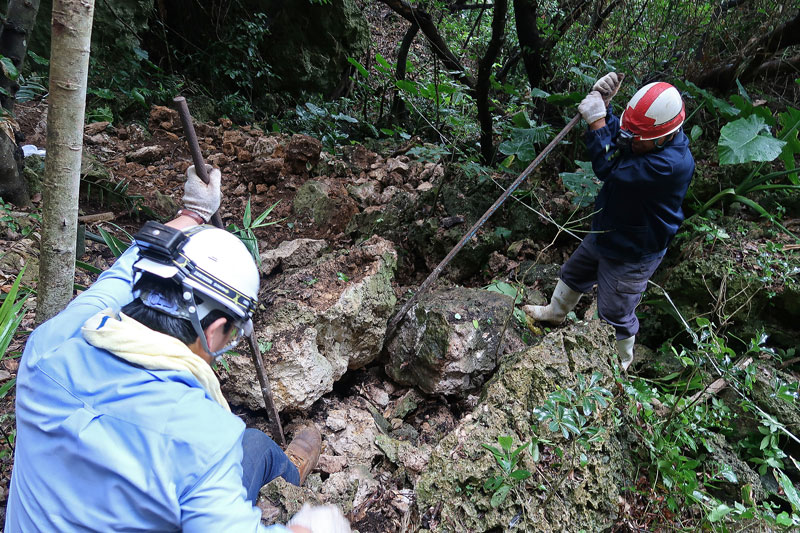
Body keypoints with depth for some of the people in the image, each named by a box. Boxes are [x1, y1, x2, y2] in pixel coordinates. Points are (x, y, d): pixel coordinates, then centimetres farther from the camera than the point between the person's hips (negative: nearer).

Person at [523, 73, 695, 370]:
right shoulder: (640, 136, -10)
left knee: (615, 315, 10)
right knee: (573, 274, 29)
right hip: (603, 235, 8)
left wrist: (596, 120, -37)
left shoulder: (673, 164, -37)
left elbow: (611, 170, -41)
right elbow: (612, 135, 6)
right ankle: (555, 312, 58)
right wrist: (602, 106, -15)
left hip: (631, 255, -8)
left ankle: (621, 362, 40)